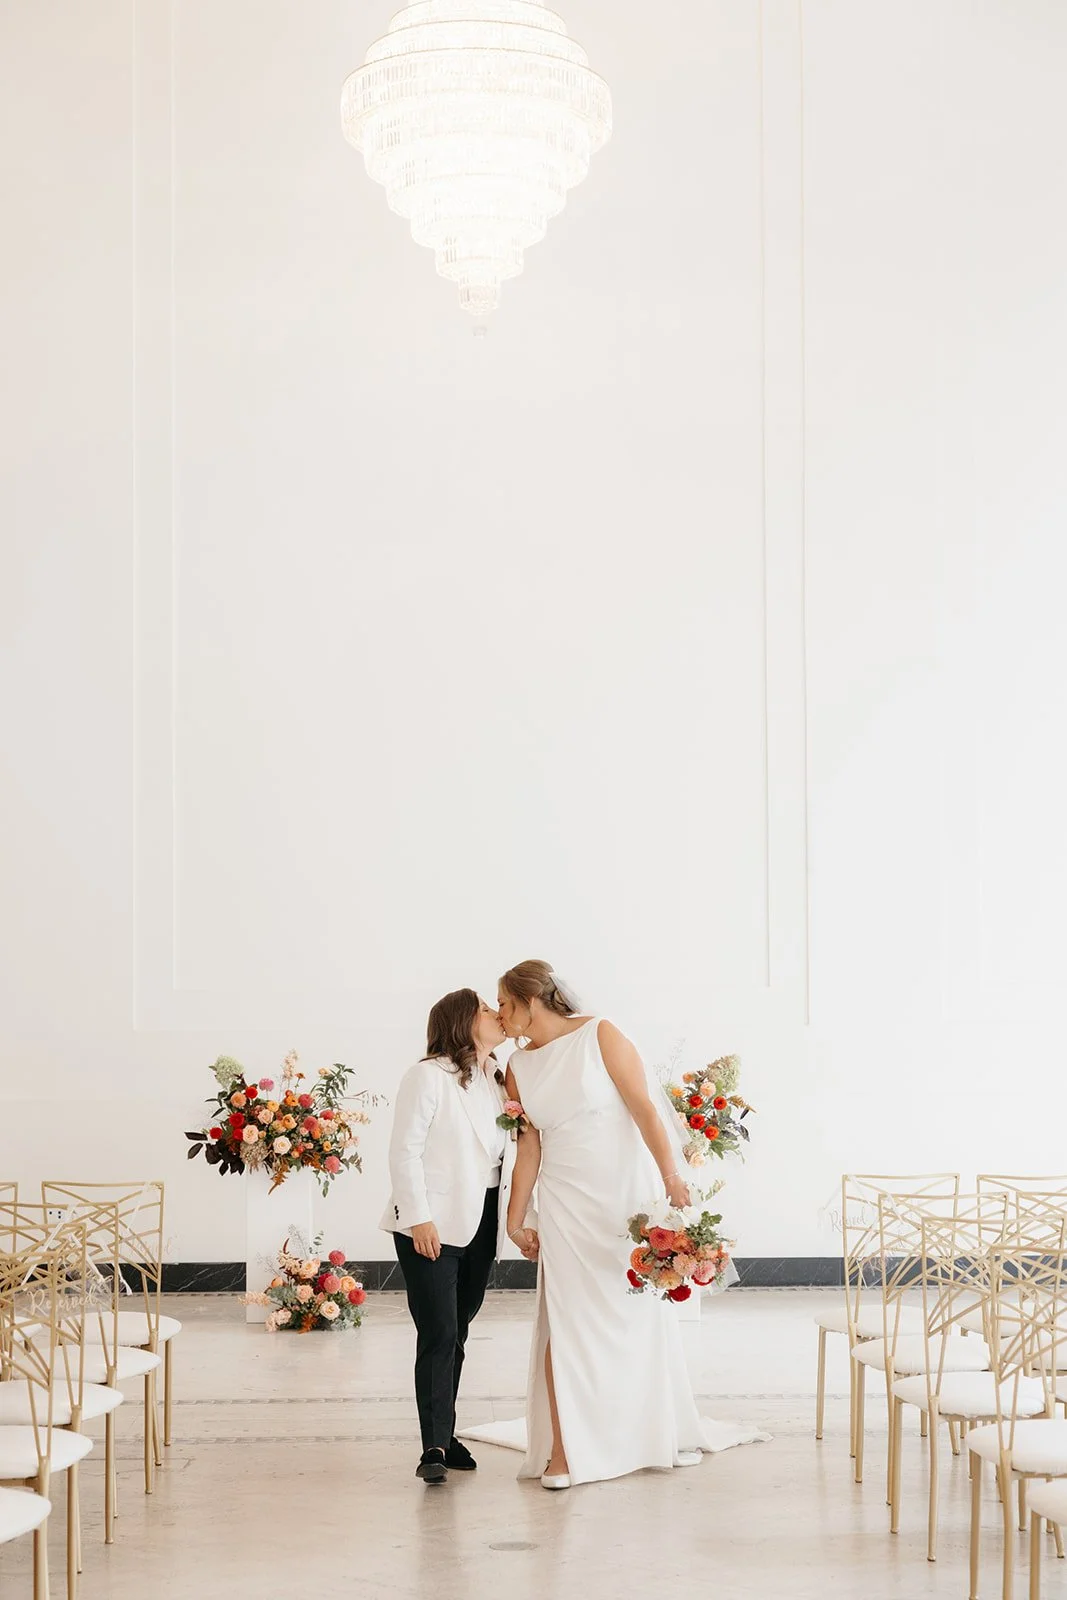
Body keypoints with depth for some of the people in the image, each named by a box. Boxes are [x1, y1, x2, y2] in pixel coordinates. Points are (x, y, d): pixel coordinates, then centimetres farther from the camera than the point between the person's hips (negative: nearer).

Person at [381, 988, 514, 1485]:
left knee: (456, 1332, 12)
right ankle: (435, 1447, -8)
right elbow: (404, 1150, -12)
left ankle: (444, 1435, 20)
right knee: (439, 1334, -10)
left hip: (482, 1221, 7)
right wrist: (418, 1217, -17)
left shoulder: (498, 1079, 14)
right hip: (433, 1225, -7)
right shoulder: (428, 1075, -9)